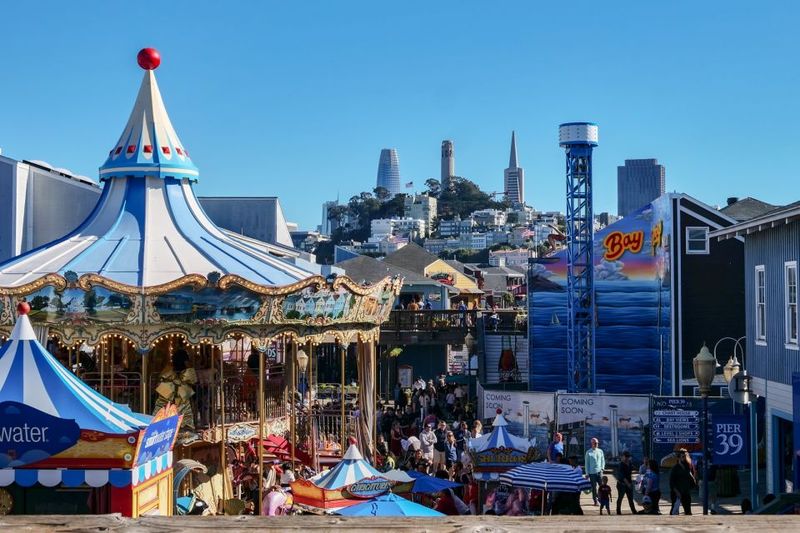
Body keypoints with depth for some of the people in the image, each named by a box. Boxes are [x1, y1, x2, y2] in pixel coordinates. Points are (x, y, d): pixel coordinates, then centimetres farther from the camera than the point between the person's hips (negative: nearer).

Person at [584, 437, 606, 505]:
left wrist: (602, 468, 3)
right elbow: (586, 463, 0)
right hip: (592, 472, -2)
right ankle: (595, 501, 9)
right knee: (594, 487, 2)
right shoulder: (588, 452, -2)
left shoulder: (600, 451, 7)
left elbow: (603, 460, 16)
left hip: (599, 471, 2)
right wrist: (587, 473, -2)